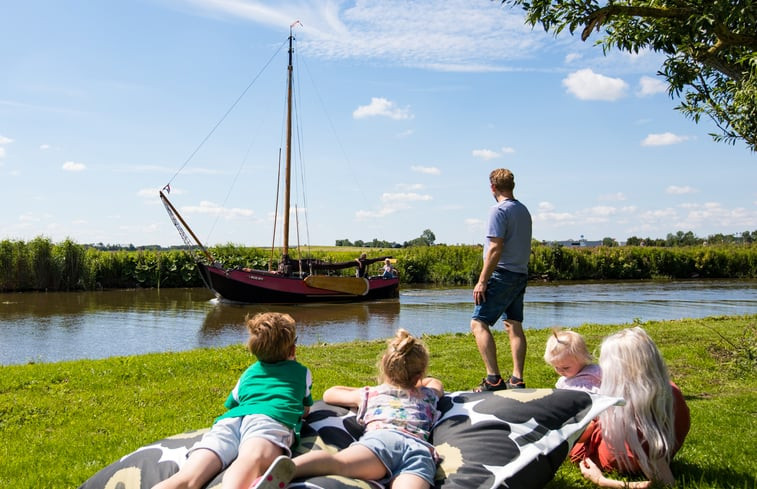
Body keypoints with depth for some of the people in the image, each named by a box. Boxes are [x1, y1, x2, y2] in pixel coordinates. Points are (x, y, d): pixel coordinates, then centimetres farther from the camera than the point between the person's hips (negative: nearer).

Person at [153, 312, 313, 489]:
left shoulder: (249, 372, 40)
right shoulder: (303, 372, 34)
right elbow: (305, 410, 50)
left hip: (231, 420, 3)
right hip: (270, 419, -3)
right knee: (253, 459, -37)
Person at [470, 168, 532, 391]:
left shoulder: (499, 210, -12)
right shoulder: (524, 210, 14)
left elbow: (495, 249, -18)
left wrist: (482, 281, -16)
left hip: (503, 274, -9)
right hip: (521, 274, 9)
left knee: (479, 323, -9)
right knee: (514, 326, 11)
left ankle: (493, 379, -16)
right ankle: (517, 379, 11)